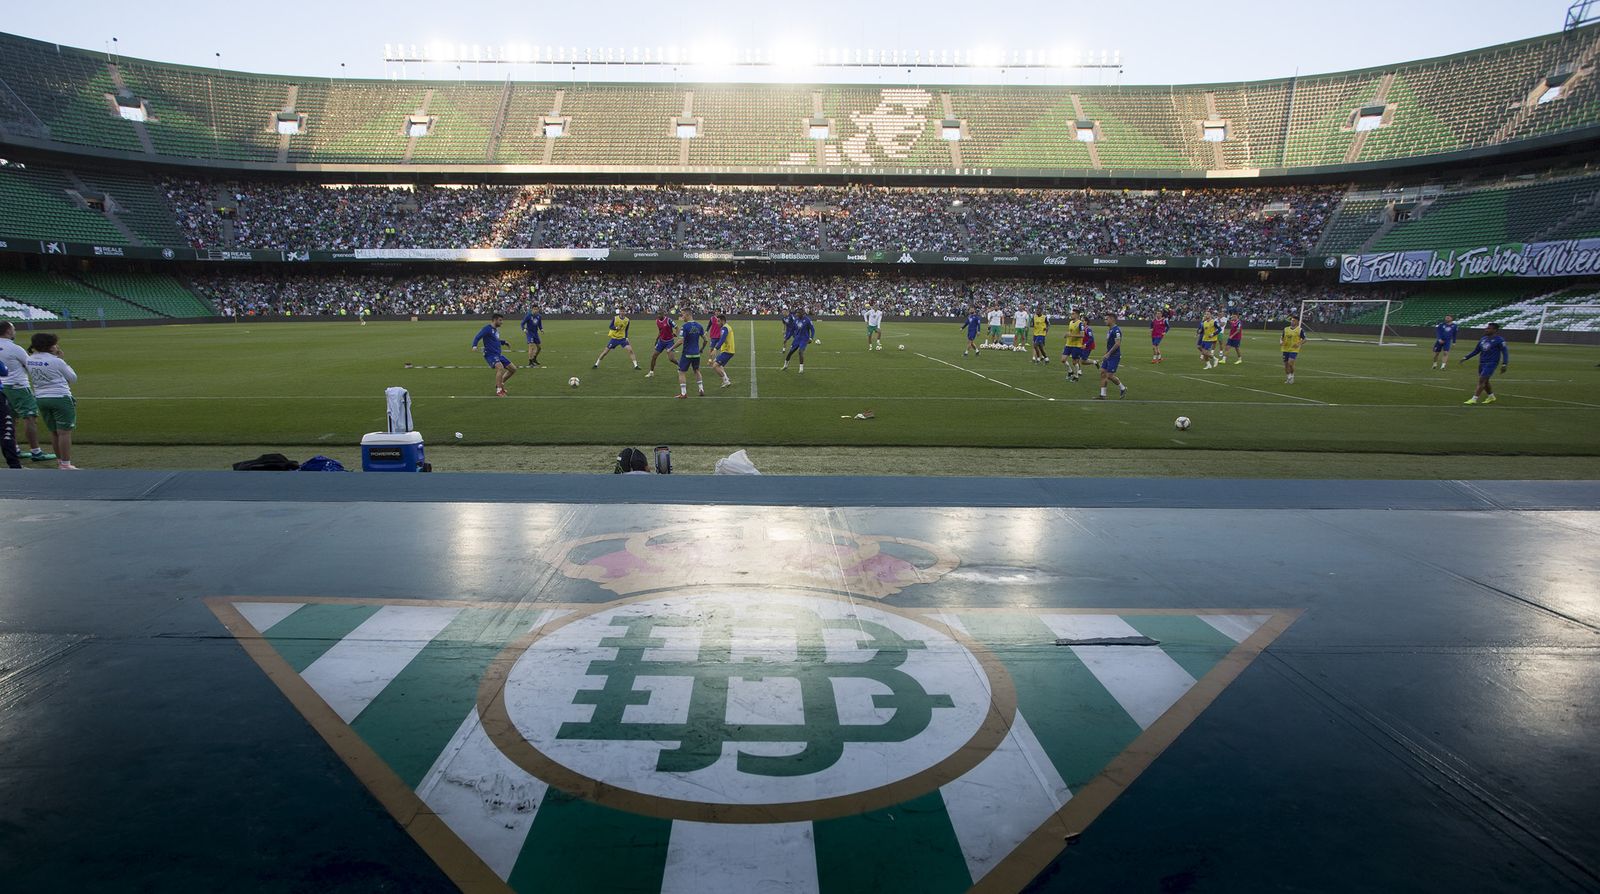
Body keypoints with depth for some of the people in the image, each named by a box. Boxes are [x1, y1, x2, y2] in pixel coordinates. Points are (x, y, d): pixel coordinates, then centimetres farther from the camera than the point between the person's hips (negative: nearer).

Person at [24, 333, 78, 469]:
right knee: (64, 432, -3)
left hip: (40, 398, 7)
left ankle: (59, 460, 27)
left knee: (53, 431, 17)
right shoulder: (56, 361, -13)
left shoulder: (29, 360, 5)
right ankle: (65, 464, -4)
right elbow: (73, 379, -2)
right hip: (60, 398, -7)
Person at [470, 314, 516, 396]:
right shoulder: (487, 328, -9)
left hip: (498, 355, 9)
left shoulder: (496, 330, 17)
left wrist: (504, 342, 19)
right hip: (490, 355, -9)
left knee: (513, 369, 8)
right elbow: (477, 337, -16)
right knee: (500, 367, -33)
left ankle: (500, 384, 25)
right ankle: (499, 391, -26)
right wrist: (474, 346, -34)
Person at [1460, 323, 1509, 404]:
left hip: (1491, 363, -7)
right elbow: (1476, 351, 18)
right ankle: (1491, 396, 32)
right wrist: (1465, 358, 14)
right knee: (1484, 382, 14)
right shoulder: (1483, 339, 10)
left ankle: (1474, 399, -15)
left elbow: (1505, 352, -10)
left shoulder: (1499, 340, -9)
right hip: (1482, 363, 7)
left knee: (1482, 380, -14)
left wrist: (1504, 364, -18)